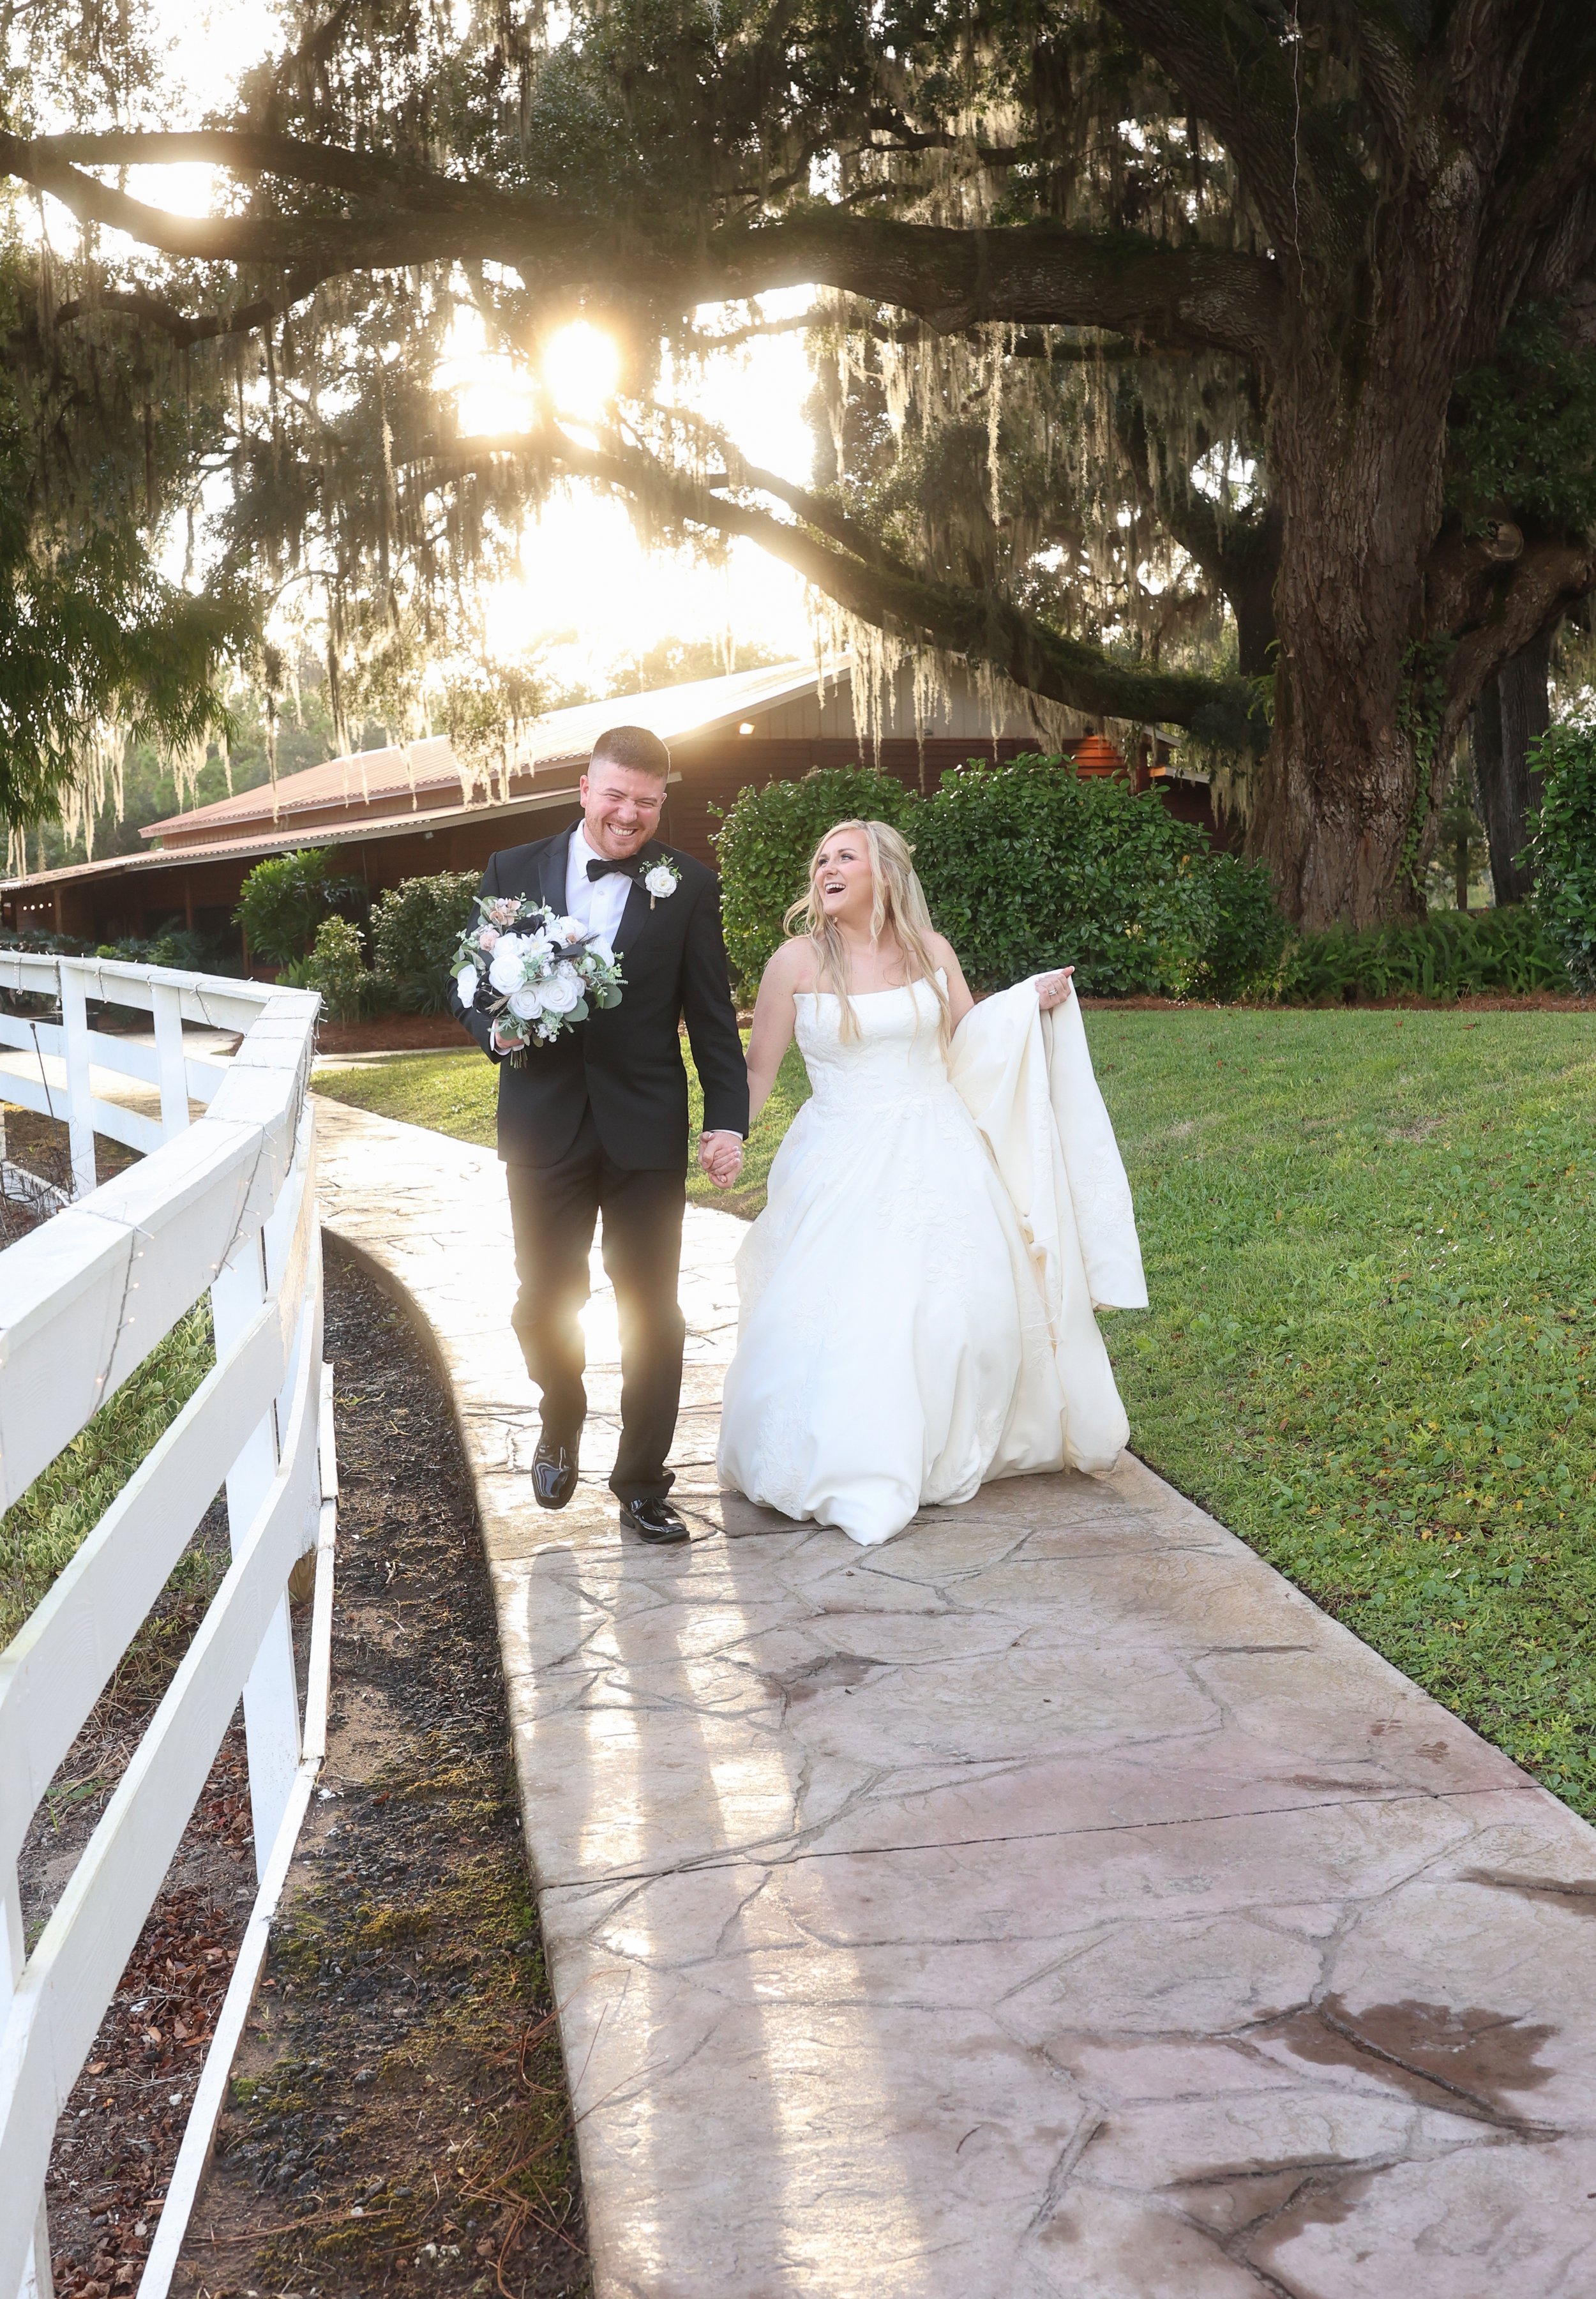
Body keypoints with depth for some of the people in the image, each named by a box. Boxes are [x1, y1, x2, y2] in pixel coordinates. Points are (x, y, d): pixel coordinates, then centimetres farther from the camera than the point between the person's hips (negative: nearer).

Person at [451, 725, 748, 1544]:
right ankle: (562, 1428, 40)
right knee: (544, 1301, 11)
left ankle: (642, 1483, 20)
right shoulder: (512, 871, 3)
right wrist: (496, 1028, -15)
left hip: (646, 1132, -1)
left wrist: (727, 1120, -8)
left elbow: (711, 1015, 0)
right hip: (544, 1129, 1)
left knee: (652, 1311, 5)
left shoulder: (689, 886, 0)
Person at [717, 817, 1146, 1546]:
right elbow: (758, 1068, -1)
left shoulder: (930, 950, 2)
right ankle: (855, 1474, 15)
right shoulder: (798, 960, -6)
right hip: (846, 1165, -3)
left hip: (935, 1155, 3)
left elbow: (969, 1040, 13)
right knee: (842, 1316, -5)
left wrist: (1032, 1005, 0)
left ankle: (955, 1453, 27)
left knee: (964, 1307, 3)